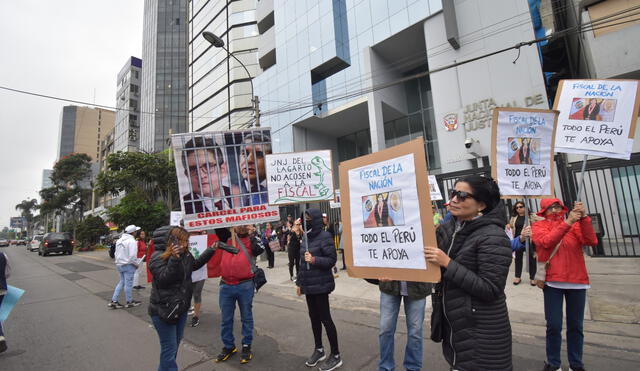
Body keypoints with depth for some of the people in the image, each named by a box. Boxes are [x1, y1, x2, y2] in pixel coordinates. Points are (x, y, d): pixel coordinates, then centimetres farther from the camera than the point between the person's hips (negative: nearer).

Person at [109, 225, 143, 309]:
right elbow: (132, 256, -24)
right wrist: (136, 264, -9)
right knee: (128, 283, 3)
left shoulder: (119, 240, 10)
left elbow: (116, 253, 16)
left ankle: (114, 301, 19)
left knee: (122, 282, 20)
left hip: (119, 264, 9)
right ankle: (129, 302, 16)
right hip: (128, 265, -9)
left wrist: (119, 262, 22)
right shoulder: (132, 241, -19)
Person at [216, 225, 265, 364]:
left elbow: (260, 249, -14)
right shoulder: (226, 237, 9)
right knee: (225, 319, 14)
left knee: (246, 318, 11)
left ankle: (246, 347, 28)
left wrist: (252, 233, -11)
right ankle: (228, 346, 33)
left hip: (245, 286, -2)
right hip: (226, 285, 2)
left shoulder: (251, 239, 3)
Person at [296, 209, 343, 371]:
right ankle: (319, 350, 34)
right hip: (309, 285, 7)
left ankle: (336, 355, 17)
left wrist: (314, 260, -26)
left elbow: (331, 260, -15)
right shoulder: (307, 238, 8)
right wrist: (300, 282, 16)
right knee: (313, 317, 16)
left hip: (321, 285, -7)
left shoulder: (324, 237, -14)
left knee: (325, 318, 1)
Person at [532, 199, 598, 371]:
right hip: (552, 281, -2)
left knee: (576, 326, 11)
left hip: (577, 281, 3)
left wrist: (584, 218, -18)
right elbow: (547, 242, -18)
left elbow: (592, 241, -9)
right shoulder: (539, 226, 1)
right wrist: (567, 222, -22)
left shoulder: (576, 224, 9)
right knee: (554, 325, 1)